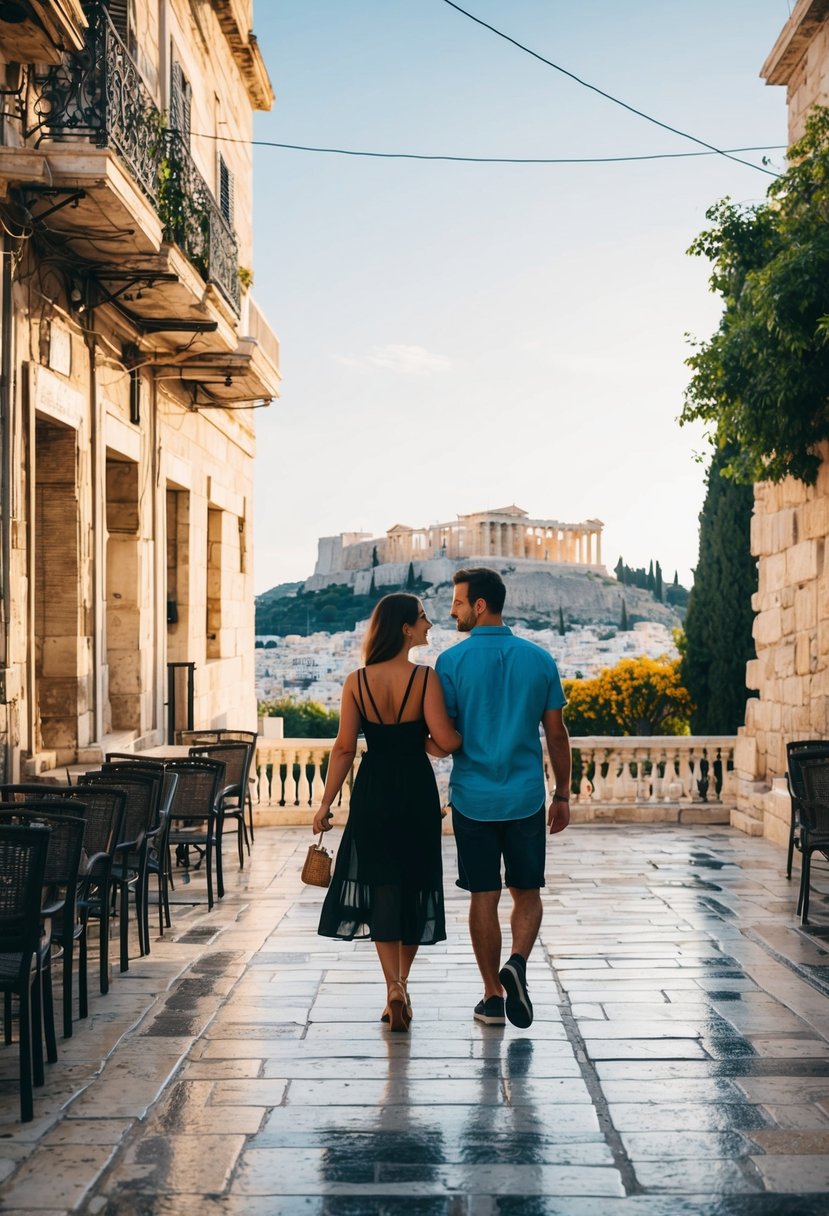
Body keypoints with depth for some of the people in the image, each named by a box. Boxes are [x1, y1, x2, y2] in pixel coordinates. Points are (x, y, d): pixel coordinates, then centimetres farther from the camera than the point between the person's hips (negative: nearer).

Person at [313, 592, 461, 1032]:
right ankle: (401, 985, 25)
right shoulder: (424, 678, -11)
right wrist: (427, 743, 6)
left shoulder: (356, 682, -4)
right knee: (414, 884, 15)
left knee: (380, 885, 7)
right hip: (416, 791, -1)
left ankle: (395, 988, -7)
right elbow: (446, 741, -18)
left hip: (372, 792, 2)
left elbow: (344, 748, -3)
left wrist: (326, 802, 3)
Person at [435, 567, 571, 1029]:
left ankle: (493, 997, 13)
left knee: (484, 896, 7)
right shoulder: (539, 659, 1)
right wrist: (563, 795, 12)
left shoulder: (452, 661, -7)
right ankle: (517, 963, -11)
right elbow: (556, 733, 4)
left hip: (472, 797, -1)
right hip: (526, 797, 1)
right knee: (527, 892, 13)